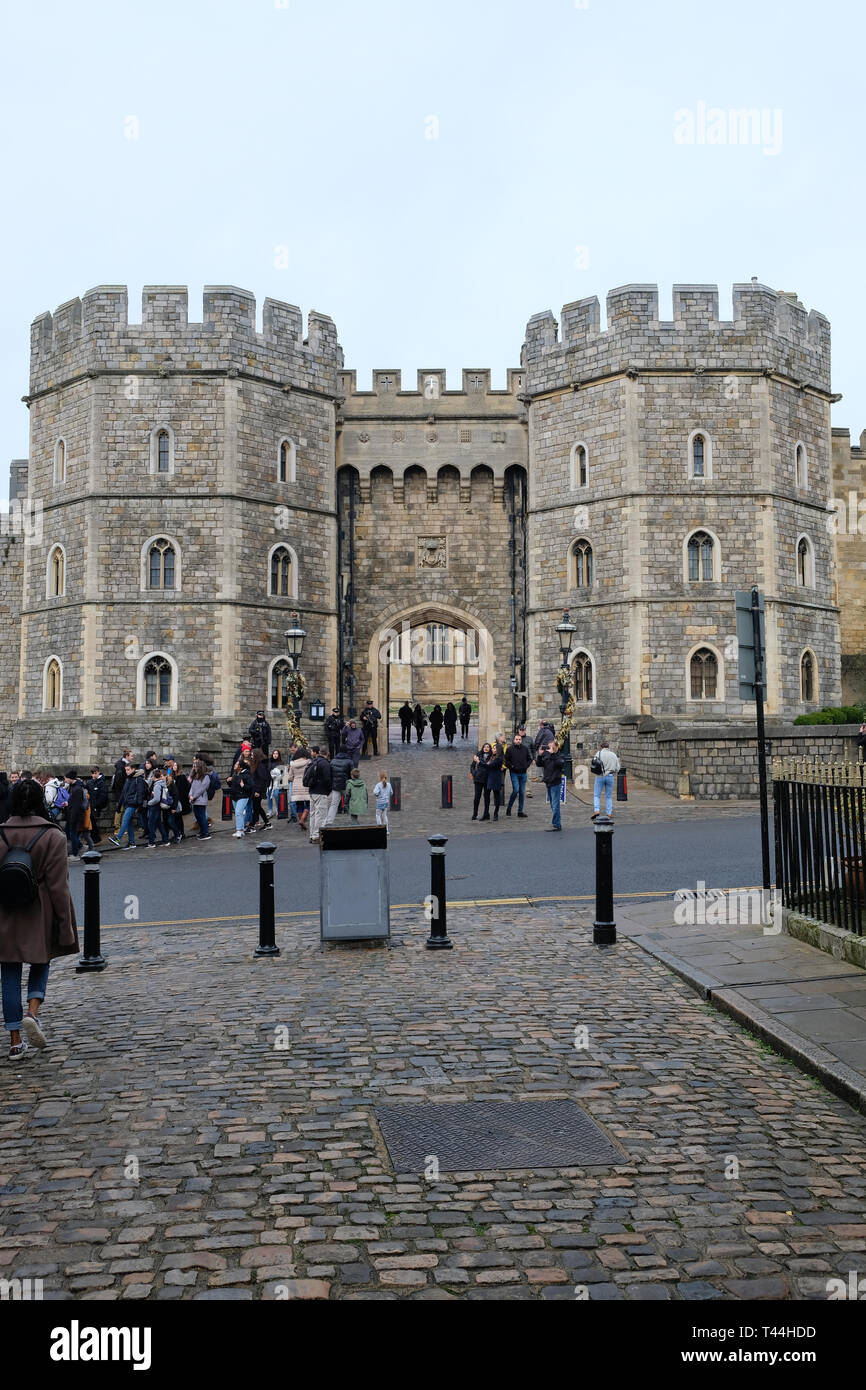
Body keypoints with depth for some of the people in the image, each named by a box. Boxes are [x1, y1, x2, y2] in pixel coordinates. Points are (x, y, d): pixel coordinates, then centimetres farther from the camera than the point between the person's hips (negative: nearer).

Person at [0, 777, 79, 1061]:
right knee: (41, 963, 20)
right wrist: (65, 926, -4)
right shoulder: (53, 836, -10)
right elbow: (58, 886, -10)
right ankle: (33, 1013, -4)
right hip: (40, 917, -1)